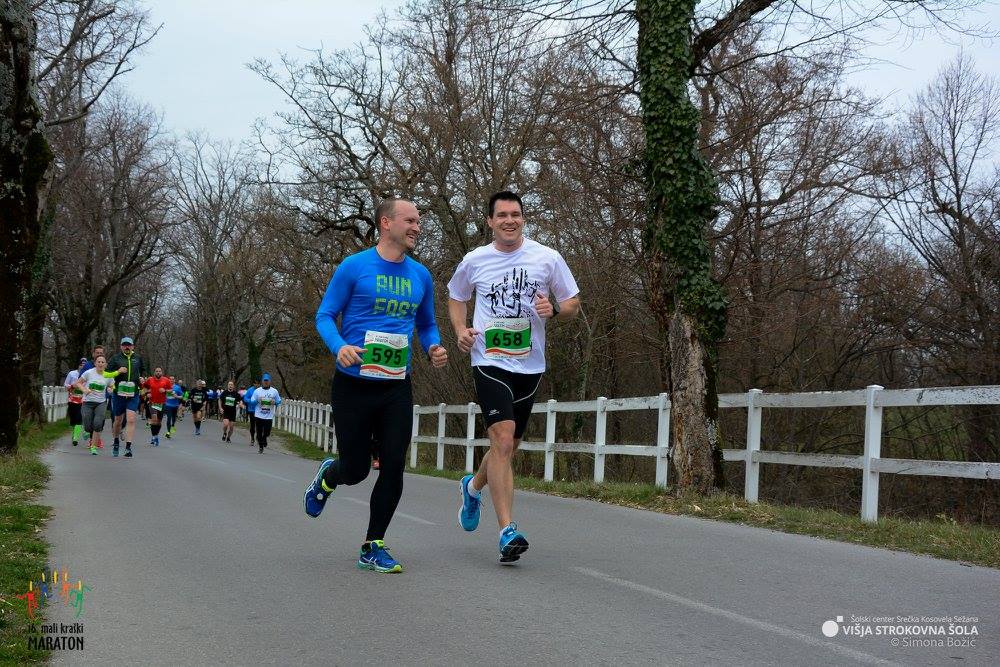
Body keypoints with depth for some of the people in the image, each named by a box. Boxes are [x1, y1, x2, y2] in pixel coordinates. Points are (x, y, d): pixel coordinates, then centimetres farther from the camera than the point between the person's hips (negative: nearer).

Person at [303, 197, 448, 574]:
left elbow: (427, 324, 20)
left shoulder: (420, 276, 8)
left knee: (393, 467, -4)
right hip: (354, 384, -4)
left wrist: (433, 347, -2)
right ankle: (326, 477, 41)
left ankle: (373, 548, 11)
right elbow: (324, 316, -3)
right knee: (356, 469, 3)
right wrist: (339, 346, -23)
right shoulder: (354, 267, -6)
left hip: (397, 388, 4)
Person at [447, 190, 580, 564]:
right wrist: (460, 330, 2)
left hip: (530, 365, 3)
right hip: (490, 362, -2)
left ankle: (473, 487, 46)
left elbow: (573, 303, 8)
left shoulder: (547, 258, 0)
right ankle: (508, 532, -19)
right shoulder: (474, 261, 2)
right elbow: (456, 297, 20)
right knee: (502, 439, -20)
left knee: (509, 446, 14)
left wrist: (554, 309, -14)